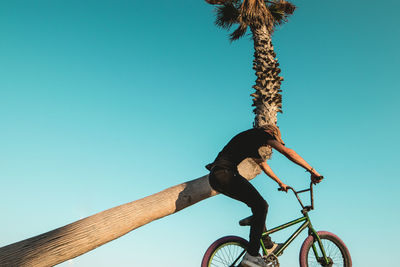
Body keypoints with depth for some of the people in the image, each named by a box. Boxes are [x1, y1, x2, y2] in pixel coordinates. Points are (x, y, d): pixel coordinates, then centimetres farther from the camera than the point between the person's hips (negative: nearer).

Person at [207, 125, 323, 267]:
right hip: (224, 173, -10)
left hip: (215, 177, 10)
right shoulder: (261, 133, 2)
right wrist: (312, 170, -6)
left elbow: (264, 165, 41)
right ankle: (251, 256, -11)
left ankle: (267, 244, 27)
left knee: (258, 205, 18)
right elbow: (287, 152, -9)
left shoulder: (251, 140, 31)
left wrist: (280, 183, 49)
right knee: (261, 206, -10)